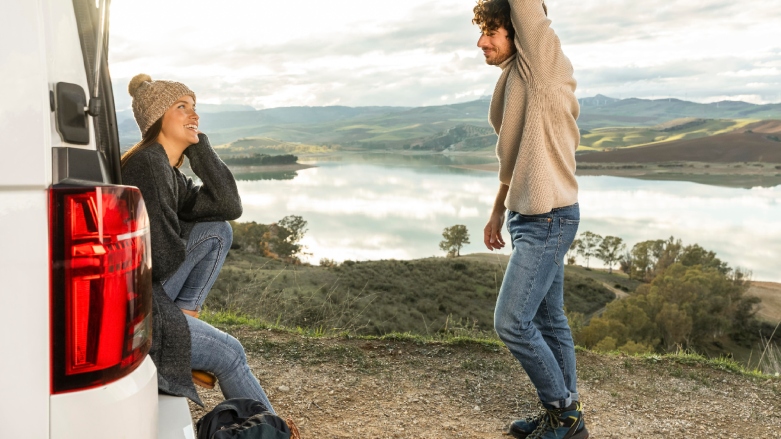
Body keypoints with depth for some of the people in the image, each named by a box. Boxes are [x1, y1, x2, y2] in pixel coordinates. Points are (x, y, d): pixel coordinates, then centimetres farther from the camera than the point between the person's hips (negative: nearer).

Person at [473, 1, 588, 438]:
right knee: (549, 321, 14)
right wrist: (498, 211, 24)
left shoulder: (544, 59, -10)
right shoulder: (514, 77, 16)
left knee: (512, 321, -7)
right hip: (532, 217, 9)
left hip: (548, 219, -9)